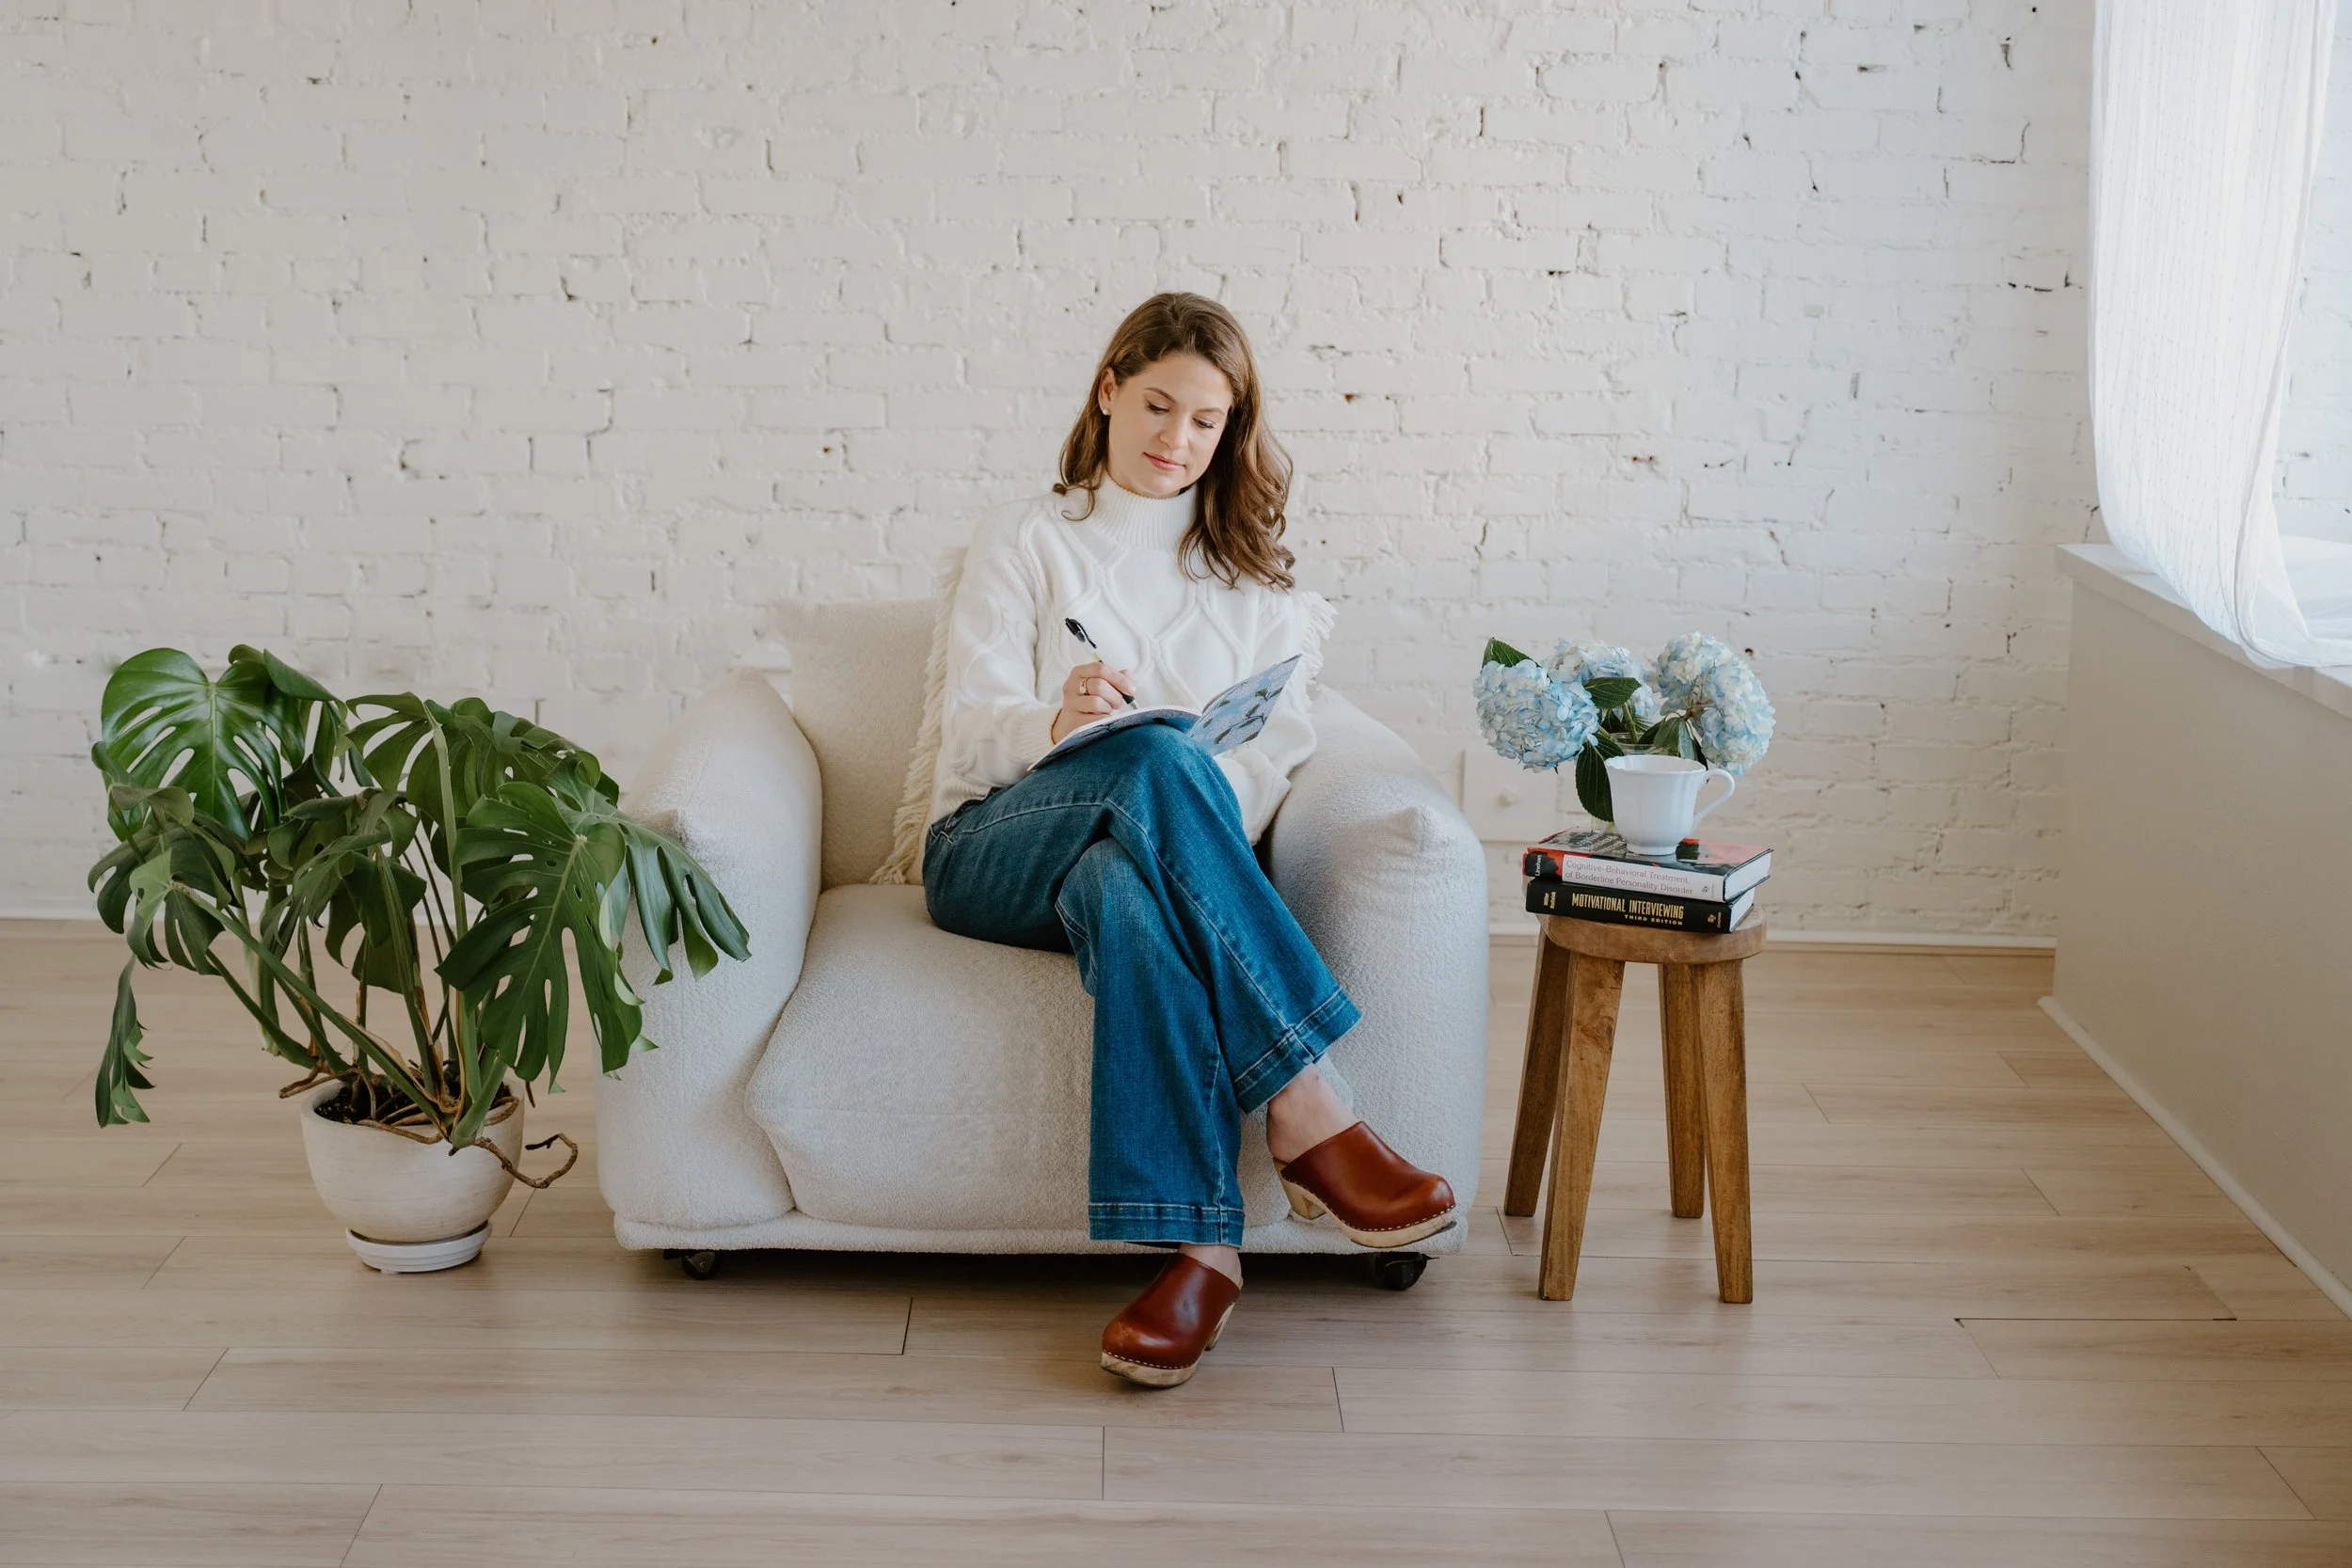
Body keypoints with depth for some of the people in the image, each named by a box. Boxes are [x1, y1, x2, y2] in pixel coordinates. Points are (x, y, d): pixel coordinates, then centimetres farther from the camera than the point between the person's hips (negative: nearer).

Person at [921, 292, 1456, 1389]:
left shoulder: (1254, 572, 23)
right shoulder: (1027, 540, 16)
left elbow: (1279, 744, 9)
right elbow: (971, 723, 1)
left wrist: (1210, 822, -15)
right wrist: (1056, 723, -24)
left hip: (1150, 853, 1)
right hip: (997, 847, -1)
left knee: (1123, 884, -41)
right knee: (1156, 761, -38)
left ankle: (1199, 1244, -50)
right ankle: (1305, 1115, -44)